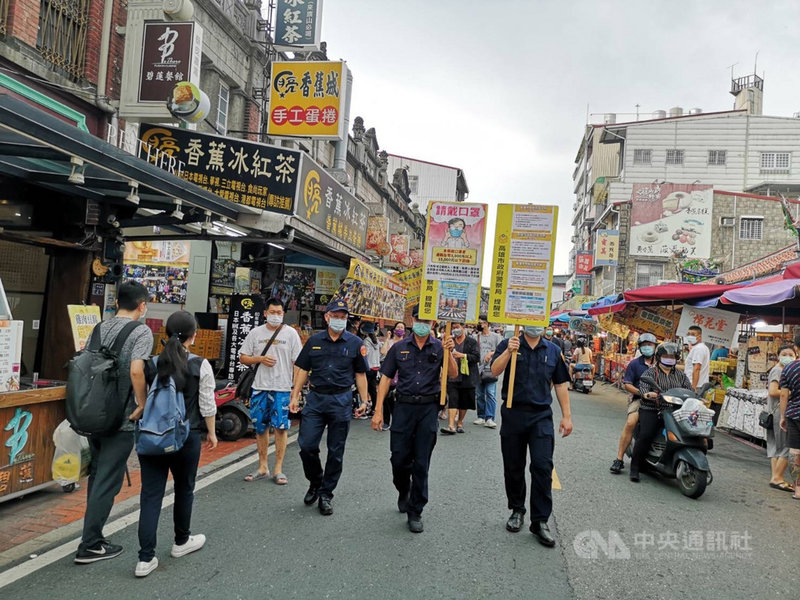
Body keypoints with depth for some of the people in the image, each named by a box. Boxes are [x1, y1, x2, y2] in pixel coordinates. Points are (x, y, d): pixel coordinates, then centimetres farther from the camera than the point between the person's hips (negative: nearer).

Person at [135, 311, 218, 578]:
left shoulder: (151, 364, -2)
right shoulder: (200, 366, -10)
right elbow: (207, 405, -7)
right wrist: (212, 433, 7)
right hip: (186, 437, -2)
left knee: (151, 495, 6)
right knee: (184, 489, 18)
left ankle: (146, 558, 4)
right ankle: (182, 541, 36)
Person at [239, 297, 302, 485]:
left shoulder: (291, 333, 1)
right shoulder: (256, 333, 6)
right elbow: (243, 357, 9)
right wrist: (260, 359, -10)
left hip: (282, 388, -3)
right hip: (259, 387, 3)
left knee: (281, 427, -3)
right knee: (261, 428, 11)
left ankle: (278, 469, 8)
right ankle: (262, 467, 23)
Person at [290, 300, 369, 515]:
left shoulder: (355, 343, 2)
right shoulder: (314, 341, 6)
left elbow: (360, 374, 5)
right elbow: (302, 370, 9)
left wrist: (364, 401, 0)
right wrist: (295, 396, 3)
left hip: (341, 400, -1)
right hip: (315, 398, 1)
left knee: (336, 452, 5)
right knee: (306, 445, -3)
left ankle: (326, 494, 20)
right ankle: (315, 482, 24)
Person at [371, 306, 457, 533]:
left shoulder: (439, 347, 3)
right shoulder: (399, 347, 5)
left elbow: (453, 374, -7)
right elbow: (386, 378, 5)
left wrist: (449, 352, -24)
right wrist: (378, 410, -1)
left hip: (428, 408, -1)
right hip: (404, 406, 1)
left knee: (421, 463, 3)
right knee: (399, 458, 4)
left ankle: (415, 512, 16)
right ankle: (403, 492, 37)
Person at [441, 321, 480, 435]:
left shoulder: (472, 342, 2)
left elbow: (477, 357, -9)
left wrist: (463, 355, -18)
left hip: (466, 377, -1)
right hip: (452, 377, 1)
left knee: (464, 402, 9)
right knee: (452, 401, -9)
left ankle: (460, 423, 25)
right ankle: (451, 426, -14)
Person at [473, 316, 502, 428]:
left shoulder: (496, 336, 5)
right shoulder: (477, 336, 10)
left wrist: (491, 353, -11)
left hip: (490, 369, -3)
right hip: (478, 369, 3)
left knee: (491, 394, -9)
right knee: (479, 395, 10)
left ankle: (489, 418, -9)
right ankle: (481, 417, 20)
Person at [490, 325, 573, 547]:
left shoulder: (553, 351, 7)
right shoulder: (508, 345, 1)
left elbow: (560, 384, 11)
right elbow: (495, 371, -13)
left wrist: (567, 416, 8)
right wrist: (509, 352, -28)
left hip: (541, 416, 1)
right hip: (513, 414, 0)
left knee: (543, 467, -7)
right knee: (513, 467, 10)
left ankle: (540, 521, 3)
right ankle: (517, 510, 29)